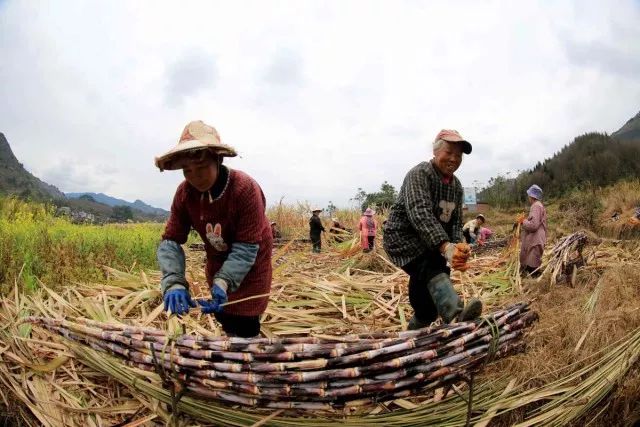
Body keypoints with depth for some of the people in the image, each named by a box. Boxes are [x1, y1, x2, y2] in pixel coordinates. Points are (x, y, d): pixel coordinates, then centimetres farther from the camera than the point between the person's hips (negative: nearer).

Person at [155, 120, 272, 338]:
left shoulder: (245, 189, -32)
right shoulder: (184, 193, -17)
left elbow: (247, 247, -30)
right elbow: (170, 241, -19)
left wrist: (223, 282, -44)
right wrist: (174, 283, -36)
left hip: (250, 265, -5)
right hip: (217, 262, 5)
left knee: (244, 330, -3)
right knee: (222, 318, 19)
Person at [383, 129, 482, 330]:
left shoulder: (456, 186, 9)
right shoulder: (419, 174, -17)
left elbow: (456, 223, 5)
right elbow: (420, 214, -32)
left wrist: (458, 248, -18)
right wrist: (445, 246, -45)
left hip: (433, 245, 8)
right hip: (403, 236, -8)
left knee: (427, 302, 8)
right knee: (431, 270, -35)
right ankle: (457, 314, -58)